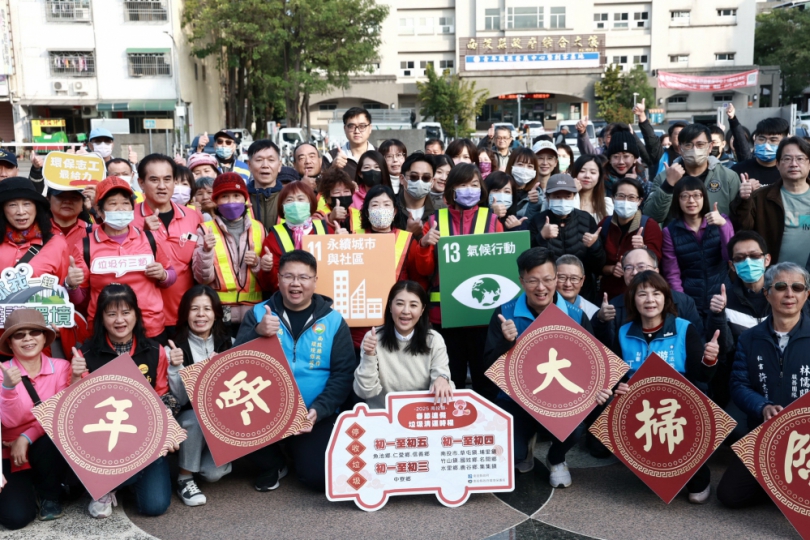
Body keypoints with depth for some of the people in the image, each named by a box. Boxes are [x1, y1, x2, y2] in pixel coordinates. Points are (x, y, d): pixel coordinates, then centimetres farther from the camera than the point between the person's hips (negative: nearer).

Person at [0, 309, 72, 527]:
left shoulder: (60, 367, -4)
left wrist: (27, 437, -23)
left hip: (49, 449, 1)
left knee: (49, 443, -34)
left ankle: (49, 496, -4)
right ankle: (27, 487, 15)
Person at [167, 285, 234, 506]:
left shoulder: (229, 344, -2)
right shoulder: (174, 348, -10)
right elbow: (180, 400, -13)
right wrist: (175, 368, -29)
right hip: (189, 420, -1)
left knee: (213, 472, -23)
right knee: (196, 417, -35)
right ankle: (185, 478, -12)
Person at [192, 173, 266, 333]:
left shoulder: (258, 228, 8)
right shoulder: (205, 230, 0)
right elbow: (202, 278, -7)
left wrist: (258, 264, -6)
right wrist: (206, 250, -22)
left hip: (252, 311, 2)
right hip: (218, 312, -2)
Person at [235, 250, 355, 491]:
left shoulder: (333, 321, -1)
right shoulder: (258, 314, 2)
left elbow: (343, 374, -3)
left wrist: (318, 410, -17)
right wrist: (258, 333, -25)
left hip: (314, 415, -1)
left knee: (320, 476, -18)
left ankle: (296, 449, 21)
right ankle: (272, 464, 5)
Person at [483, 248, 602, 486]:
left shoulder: (576, 316, -4)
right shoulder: (505, 313, -7)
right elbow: (489, 367, -8)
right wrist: (507, 342, -27)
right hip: (515, 398, 0)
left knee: (570, 432, -31)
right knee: (509, 455, -21)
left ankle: (556, 460, 11)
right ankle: (527, 442, 22)